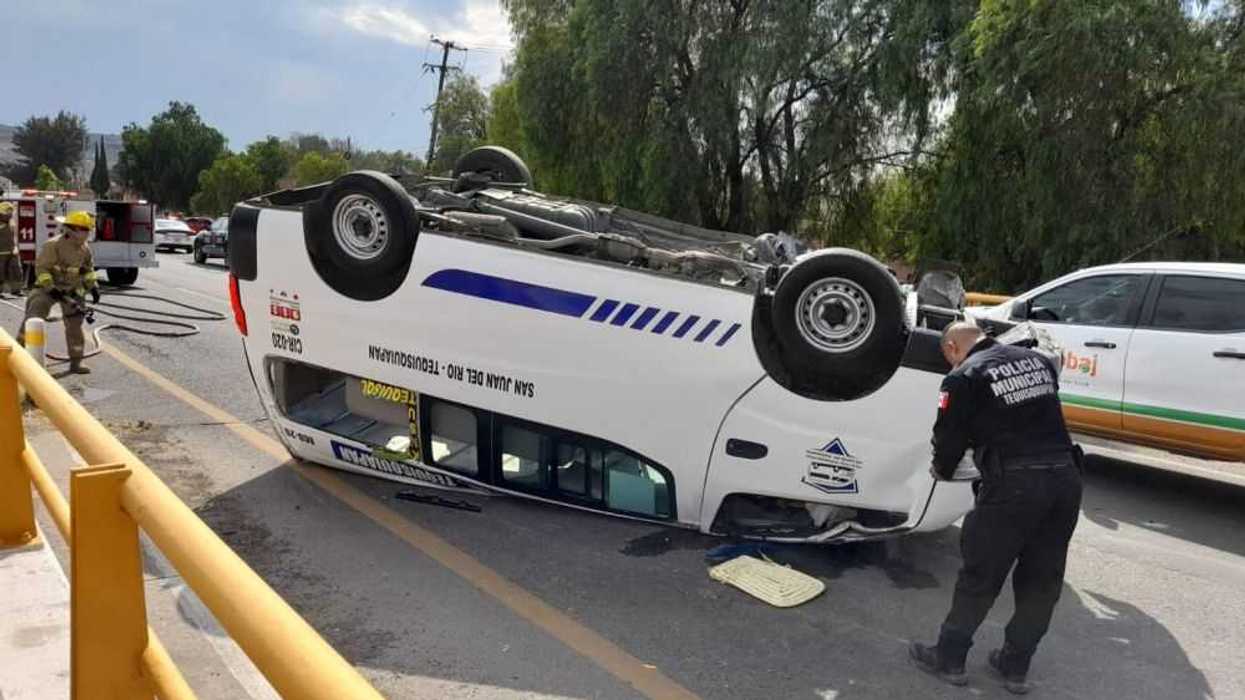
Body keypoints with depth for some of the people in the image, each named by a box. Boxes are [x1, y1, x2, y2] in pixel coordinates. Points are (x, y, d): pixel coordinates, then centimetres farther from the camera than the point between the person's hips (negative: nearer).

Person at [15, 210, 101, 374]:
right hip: (49, 287, -5)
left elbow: (88, 269, 16)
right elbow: (41, 268, -18)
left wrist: (93, 287, 8)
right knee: (33, 317, -15)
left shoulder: (84, 249, 1)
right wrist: (50, 288, -25)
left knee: (74, 323, 3)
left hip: (72, 290, 5)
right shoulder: (53, 245, -18)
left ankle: (76, 362, 9)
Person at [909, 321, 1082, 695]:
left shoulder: (964, 377, -3)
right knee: (1041, 582, 16)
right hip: (1064, 477, 6)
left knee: (980, 576, 9)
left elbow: (950, 435, 1)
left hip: (1014, 483, -6)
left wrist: (942, 469, 21)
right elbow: (1042, 416, 19)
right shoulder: (1039, 360, 14)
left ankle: (949, 658, 23)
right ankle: (1016, 667, 29)